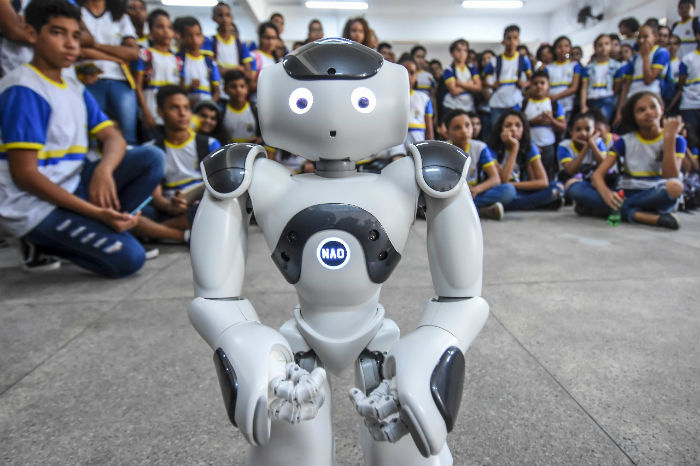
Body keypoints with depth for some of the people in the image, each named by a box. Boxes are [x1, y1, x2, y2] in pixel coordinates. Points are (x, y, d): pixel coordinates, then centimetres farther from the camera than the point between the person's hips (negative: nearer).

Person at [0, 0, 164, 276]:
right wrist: (96, 213, -25)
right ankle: (46, 243, 3)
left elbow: (113, 138, 2)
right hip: (33, 205, -8)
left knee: (151, 158, -6)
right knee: (128, 259, -21)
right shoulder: (23, 92, -16)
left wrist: (103, 170, -23)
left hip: (72, 188, 8)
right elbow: (24, 175, -20)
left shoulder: (76, 88, 8)